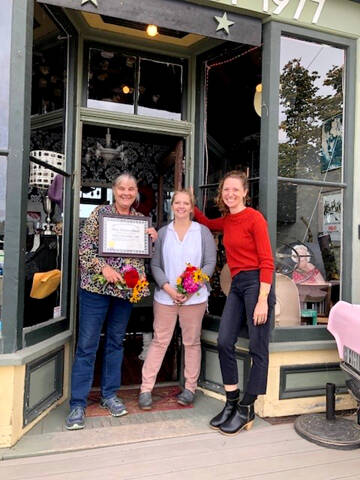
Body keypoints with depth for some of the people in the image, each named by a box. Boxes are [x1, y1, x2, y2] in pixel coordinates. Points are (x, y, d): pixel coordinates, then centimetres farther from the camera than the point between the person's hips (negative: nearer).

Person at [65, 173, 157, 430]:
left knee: (116, 341, 14)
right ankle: (78, 404, 11)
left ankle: (109, 394, 28)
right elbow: (85, 248, -5)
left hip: (126, 288, 4)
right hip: (97, 286, -4)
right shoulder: (100, 212, -1)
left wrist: (153, 239, -1)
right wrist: (103, 267, -17)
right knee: (87, 345, -1)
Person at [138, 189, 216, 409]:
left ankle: (190, 388, 23)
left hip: (194, 297, -1)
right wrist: (168, 288, -10)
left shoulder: (203, 232, 4)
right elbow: (155, 265, 4)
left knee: (192, 342, 9)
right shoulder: (163, 233, 8)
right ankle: (146, 389, 14)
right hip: (165, 296, 1)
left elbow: (210, 263, -1)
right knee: (159, 341, 5)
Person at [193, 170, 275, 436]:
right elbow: (207, 223, 37)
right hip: (236, 285, 7)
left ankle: (246, 409, 15)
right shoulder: (227, 220, 13)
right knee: (224, 342, 1)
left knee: (258, 349, 1)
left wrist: (262, 300, -18)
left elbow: (267, 262, -12)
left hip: (256, 282, -7)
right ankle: (232, 404, 16)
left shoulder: (254, 218, -8)